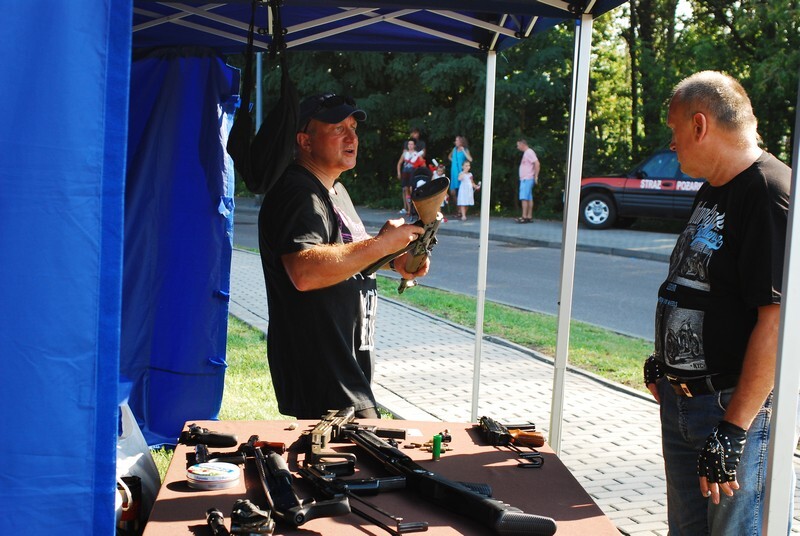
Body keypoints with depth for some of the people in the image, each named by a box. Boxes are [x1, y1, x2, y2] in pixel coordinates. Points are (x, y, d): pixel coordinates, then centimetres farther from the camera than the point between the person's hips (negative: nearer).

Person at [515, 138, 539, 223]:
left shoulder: (529, 152, -11)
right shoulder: (526, 153, 19)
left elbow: (537, 163, -19)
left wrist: (536, 176, -18)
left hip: (527, 179, -10)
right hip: (524, 179, 10)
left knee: (524, 198, -13)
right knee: (529, 198, 9)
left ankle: (524, 217, -15)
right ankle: (529, 217, 10)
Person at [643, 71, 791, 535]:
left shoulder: (772, 193, -19)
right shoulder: (714, 190, 12)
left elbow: (777, 320, -25)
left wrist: (733, 429, -26)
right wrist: (663, 362, 21)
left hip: (740, 409, -9)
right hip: (681, 401, 9)